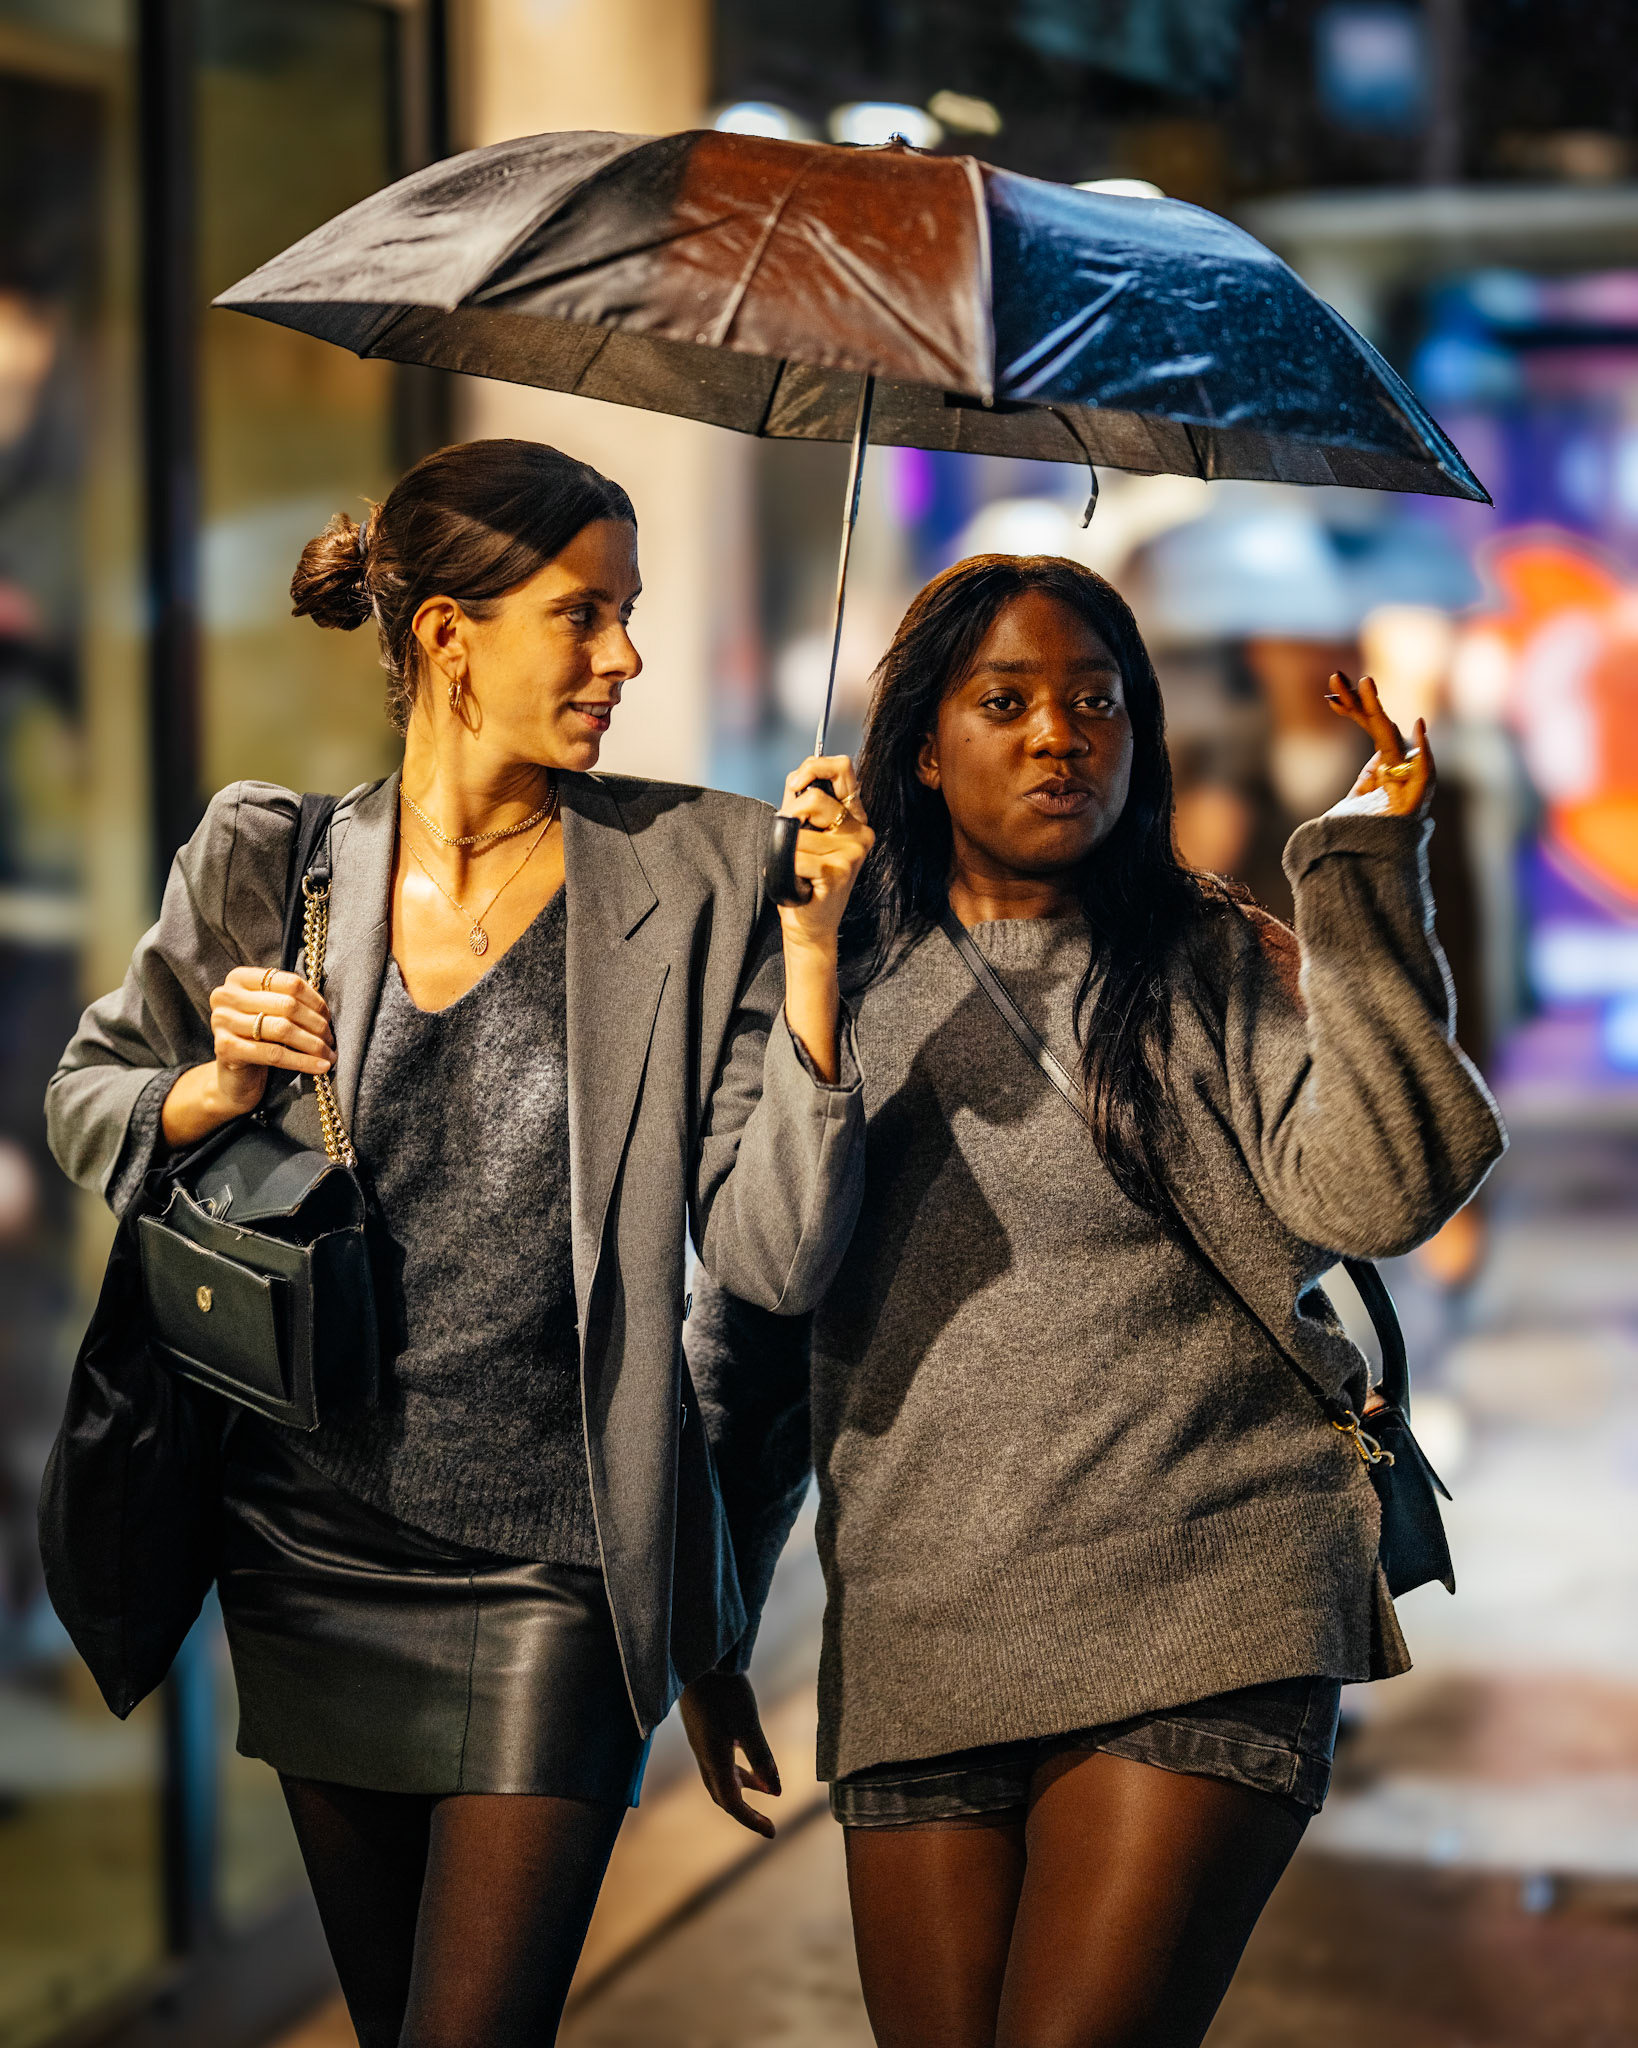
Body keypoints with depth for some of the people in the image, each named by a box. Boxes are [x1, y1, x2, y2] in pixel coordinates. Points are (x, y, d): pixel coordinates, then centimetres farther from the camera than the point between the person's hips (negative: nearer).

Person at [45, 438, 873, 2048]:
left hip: (557, 1573, -2)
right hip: (315, 1558, 3)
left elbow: (773, 1254, -12)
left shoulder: (694, 877, -6)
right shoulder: (269, 867, -2)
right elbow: (88, 1106, 11)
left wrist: (810, 945, -20)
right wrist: (215, 1092, -11)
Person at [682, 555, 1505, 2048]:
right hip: (916, 1652, 3)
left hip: (1200, 1629, -3)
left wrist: (1368, 871, -13)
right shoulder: (837, 988, 12)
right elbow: (749, 1325, 18)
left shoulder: (1215, 971, 5)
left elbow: (1371, 1194, -13)